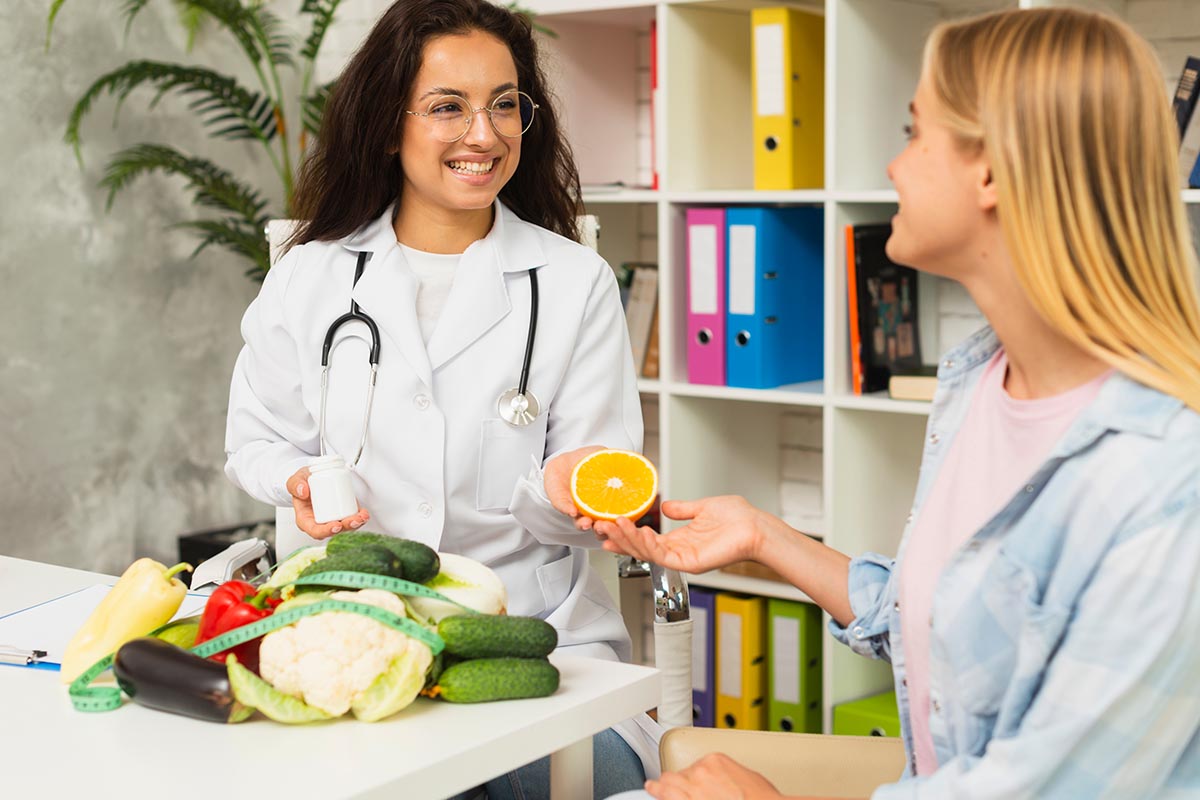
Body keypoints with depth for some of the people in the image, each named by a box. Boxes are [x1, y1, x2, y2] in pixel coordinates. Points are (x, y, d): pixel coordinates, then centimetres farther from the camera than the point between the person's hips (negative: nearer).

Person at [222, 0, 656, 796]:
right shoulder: (310, 276, 8)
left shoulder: (577, 283, 4)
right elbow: (257, 437, 17)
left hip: (533, 631, 0)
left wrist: (563, 492, -20)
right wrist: (300, 483, -5)